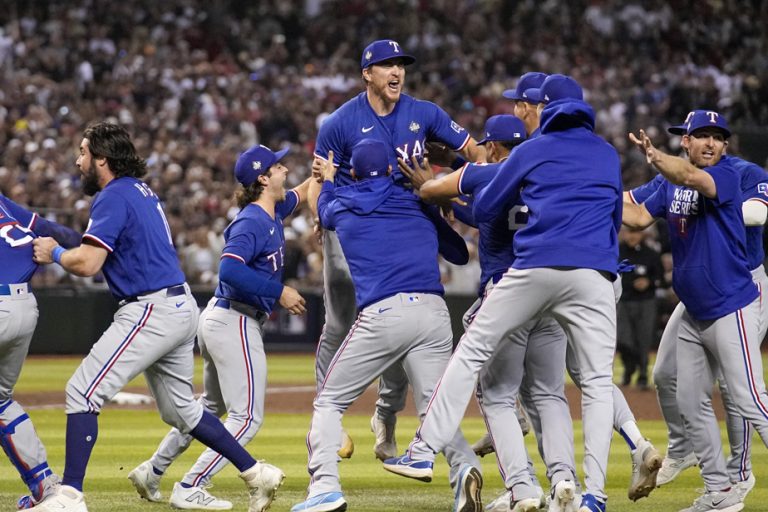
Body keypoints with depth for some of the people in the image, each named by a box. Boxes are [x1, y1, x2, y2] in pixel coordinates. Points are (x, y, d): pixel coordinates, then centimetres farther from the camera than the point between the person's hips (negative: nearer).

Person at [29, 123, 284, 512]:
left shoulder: (114, 196, -12)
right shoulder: (142, 192, 18)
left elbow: (87, 263, -20)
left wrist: (54, 254, -2)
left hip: (151, 311, -10)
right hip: (180, 308, 10)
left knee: (83, 392, -11)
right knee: (180, 410, 20)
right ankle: (257, 475, 20)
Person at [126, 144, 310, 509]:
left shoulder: (272, 213, 9)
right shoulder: (252, 222, -19)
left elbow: (302, 192, 28)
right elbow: (230, 270, -32)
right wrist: (279, 292, -27)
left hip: (219, 319, 10)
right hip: (236, 324, -10)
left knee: (213, 406, 24)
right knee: (247, 417, -6)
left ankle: (152, 472, 30)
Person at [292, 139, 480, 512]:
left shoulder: (341, 207, 16)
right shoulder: (417, 204, 19)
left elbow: (324, 209, 42)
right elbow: (460, 254, 29)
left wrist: (327, 181, 63)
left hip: (382, 314, -2)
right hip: (434, 313, 2)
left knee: (329, 401, 10)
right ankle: (464, 466, -28)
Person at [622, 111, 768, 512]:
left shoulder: (727, 176, -13)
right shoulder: (671, 185, 10)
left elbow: (692, 177, -34)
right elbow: (639, 218, 8)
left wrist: (653, 155, -52)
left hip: (731, 309, -8)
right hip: (693, 314, 8)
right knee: (690, 403, 11)